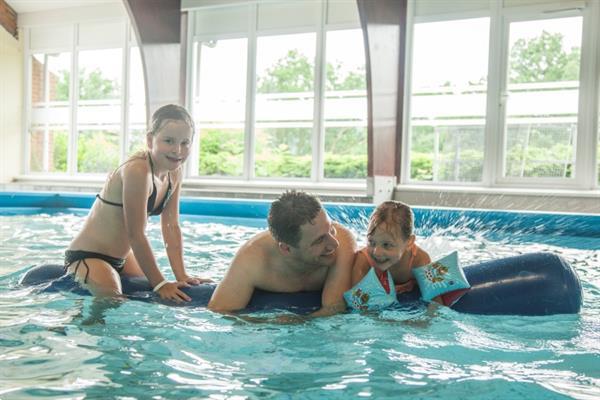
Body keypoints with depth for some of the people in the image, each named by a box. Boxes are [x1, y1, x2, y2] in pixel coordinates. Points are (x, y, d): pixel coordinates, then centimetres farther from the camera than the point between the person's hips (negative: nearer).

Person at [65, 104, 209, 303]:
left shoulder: (174, 173, -1)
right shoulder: (137, 170, -27)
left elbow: (171, 227, 1)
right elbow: (136, 234, -26)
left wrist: (182, 276, -7)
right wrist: (160, 284, -22)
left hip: (122, 256, 9)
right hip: (88, 256, -9)